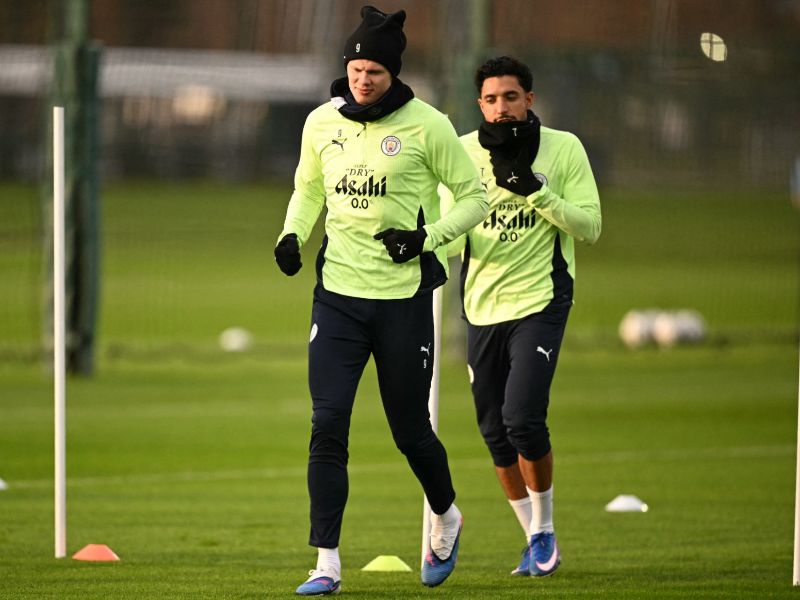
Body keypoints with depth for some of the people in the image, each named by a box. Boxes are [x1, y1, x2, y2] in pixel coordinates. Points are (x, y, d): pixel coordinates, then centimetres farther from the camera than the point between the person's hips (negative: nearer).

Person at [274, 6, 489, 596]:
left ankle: (446, 518, 38)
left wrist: (428, 237, -16)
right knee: (327, 425, -9)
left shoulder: (427, 126, -8)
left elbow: (476, 198, -1)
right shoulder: (322, 123, 3)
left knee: (410, 431, 7)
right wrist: (293, 235, 1)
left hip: (404, 297, -3)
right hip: (338, 295, 3)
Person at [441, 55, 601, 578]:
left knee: (522, 418, -17)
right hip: (482, 305, 4)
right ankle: (535, 540, 22)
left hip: (540, 301, -4)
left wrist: (537, 191, -20)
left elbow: (590, 226, -8)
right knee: (496, 432, 6)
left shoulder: (563, 148, -4)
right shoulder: (464, 152, 3)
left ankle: (545, 531, 3)